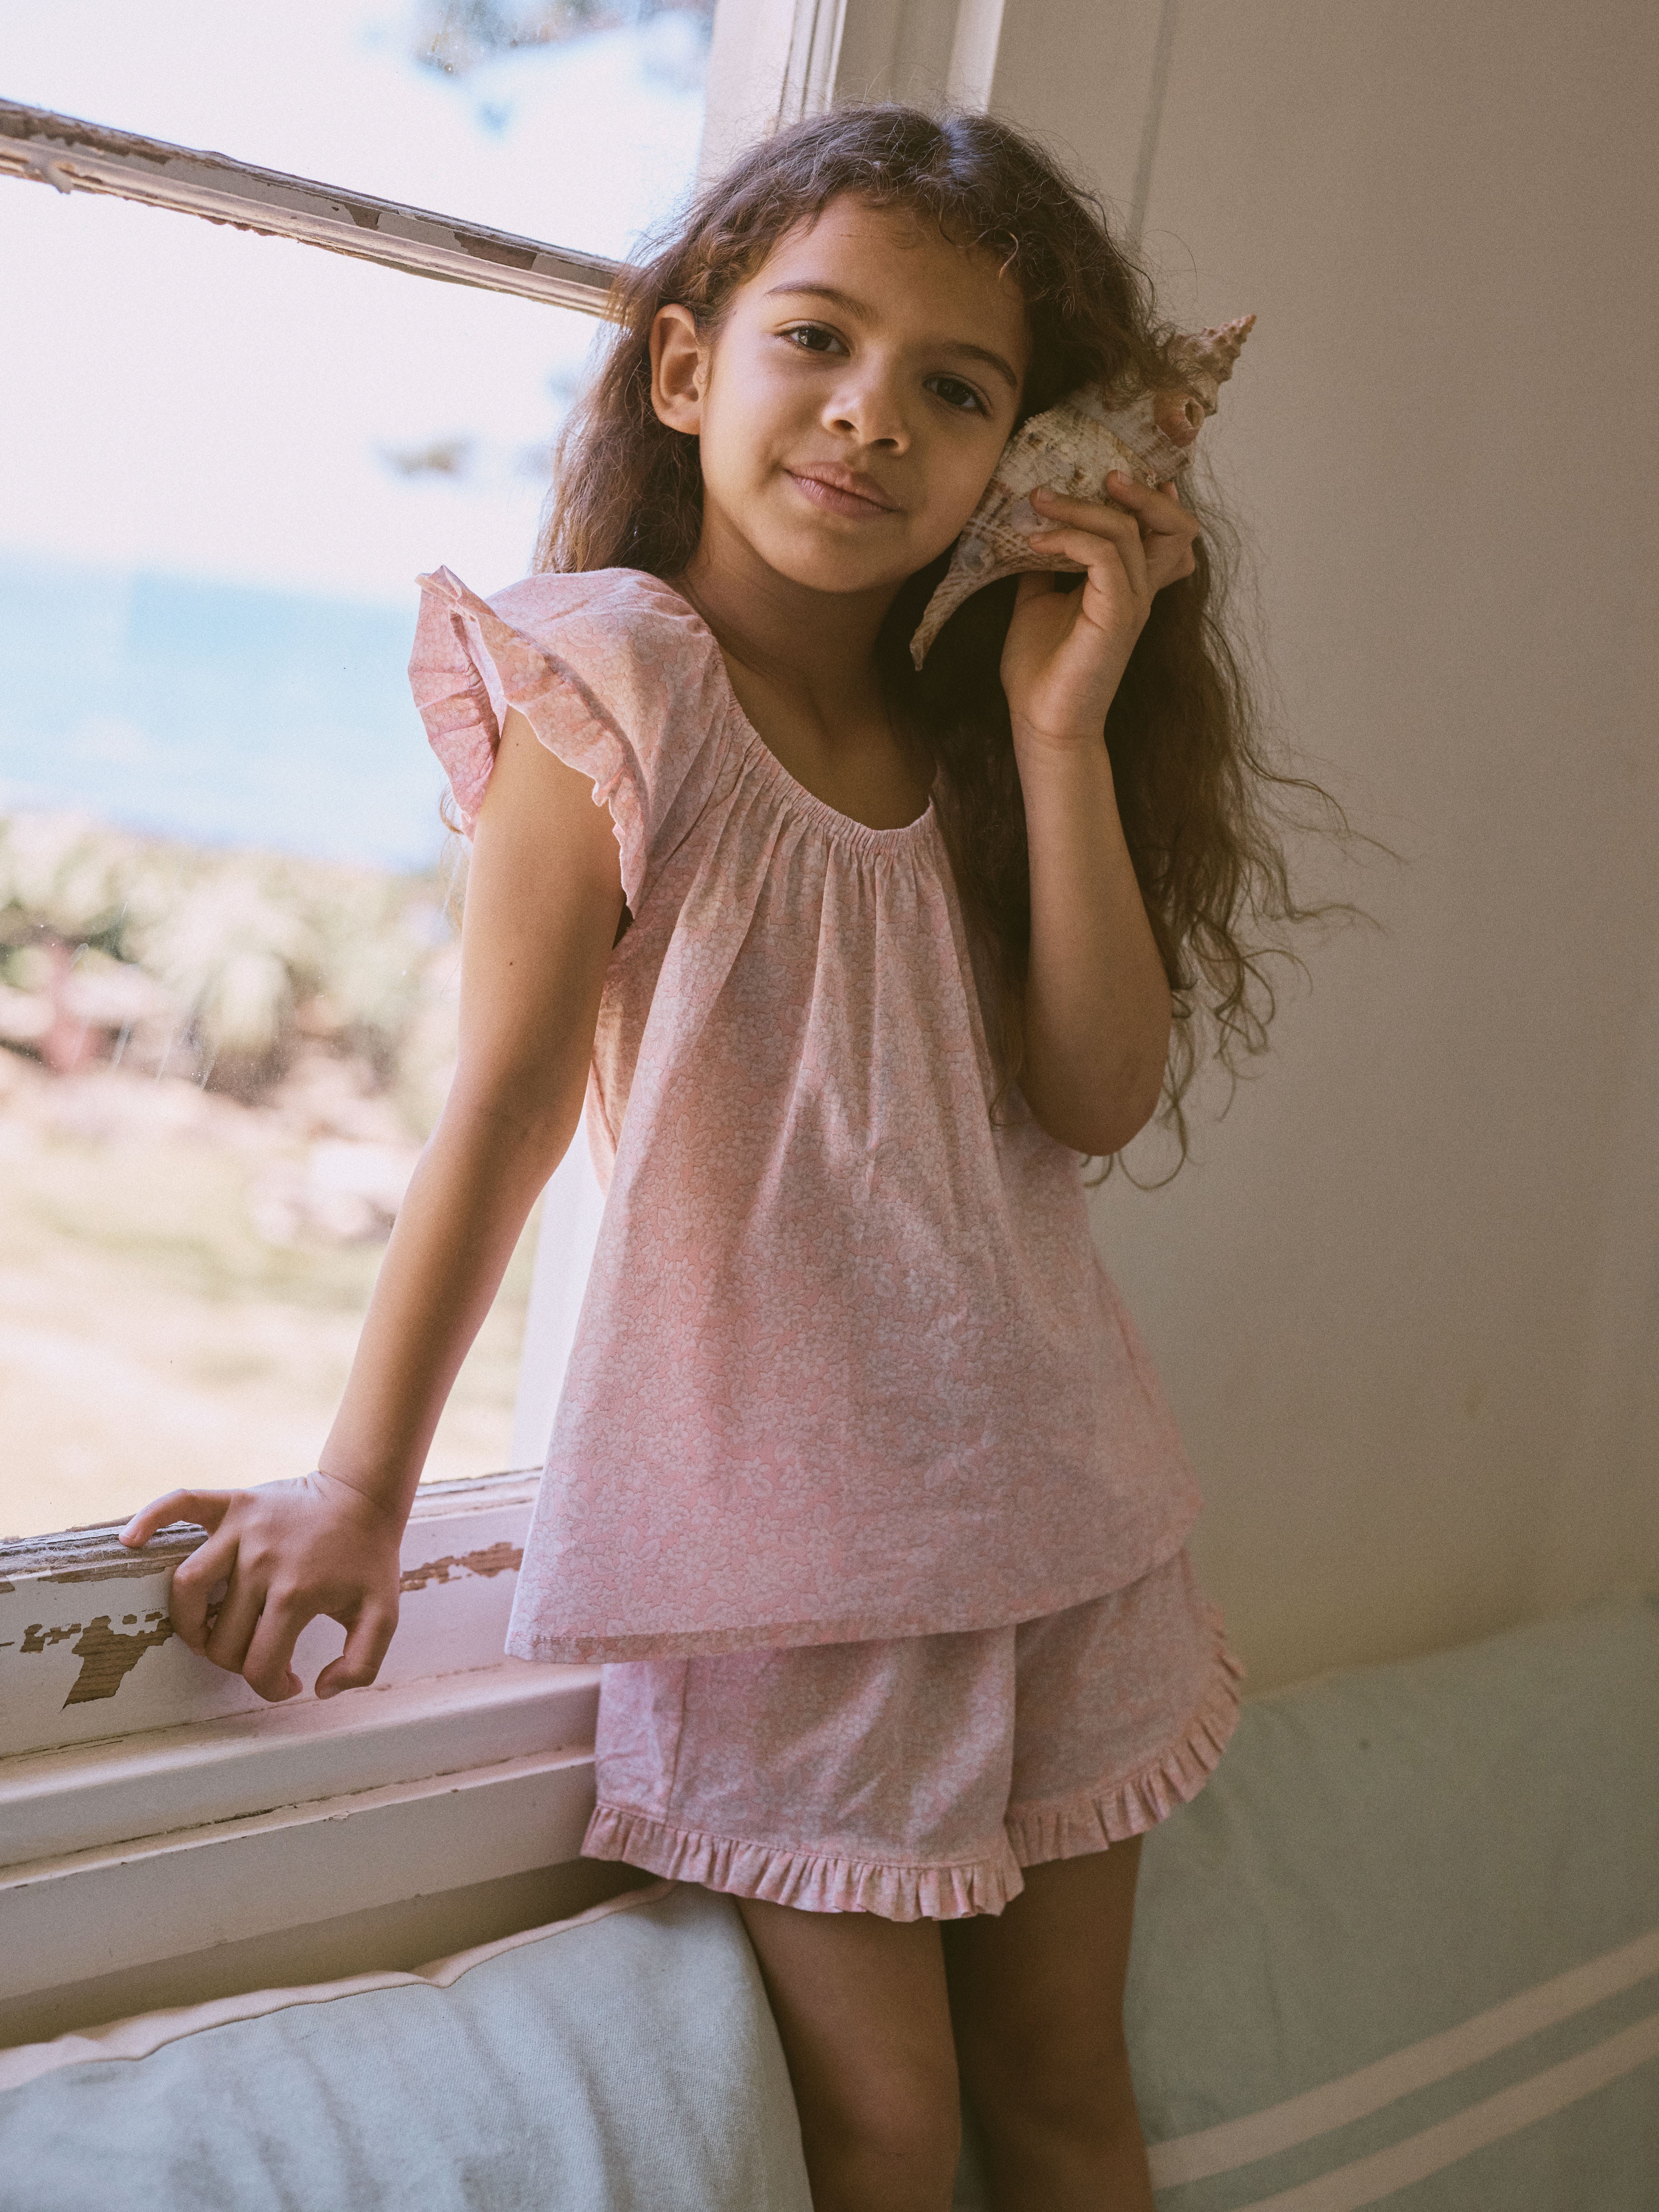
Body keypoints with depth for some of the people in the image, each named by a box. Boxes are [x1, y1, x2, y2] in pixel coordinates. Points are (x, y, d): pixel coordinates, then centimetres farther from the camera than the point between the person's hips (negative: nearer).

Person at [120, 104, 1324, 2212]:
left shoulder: (973, 730, 5)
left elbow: (1101, 1092, -5)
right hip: (776, 1502, -5)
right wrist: (361, 1486, -12)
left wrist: (1062, 729, -11)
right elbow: (508, 1106, -13)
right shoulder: (617, 690, -11)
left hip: (1040, 1475, 6)